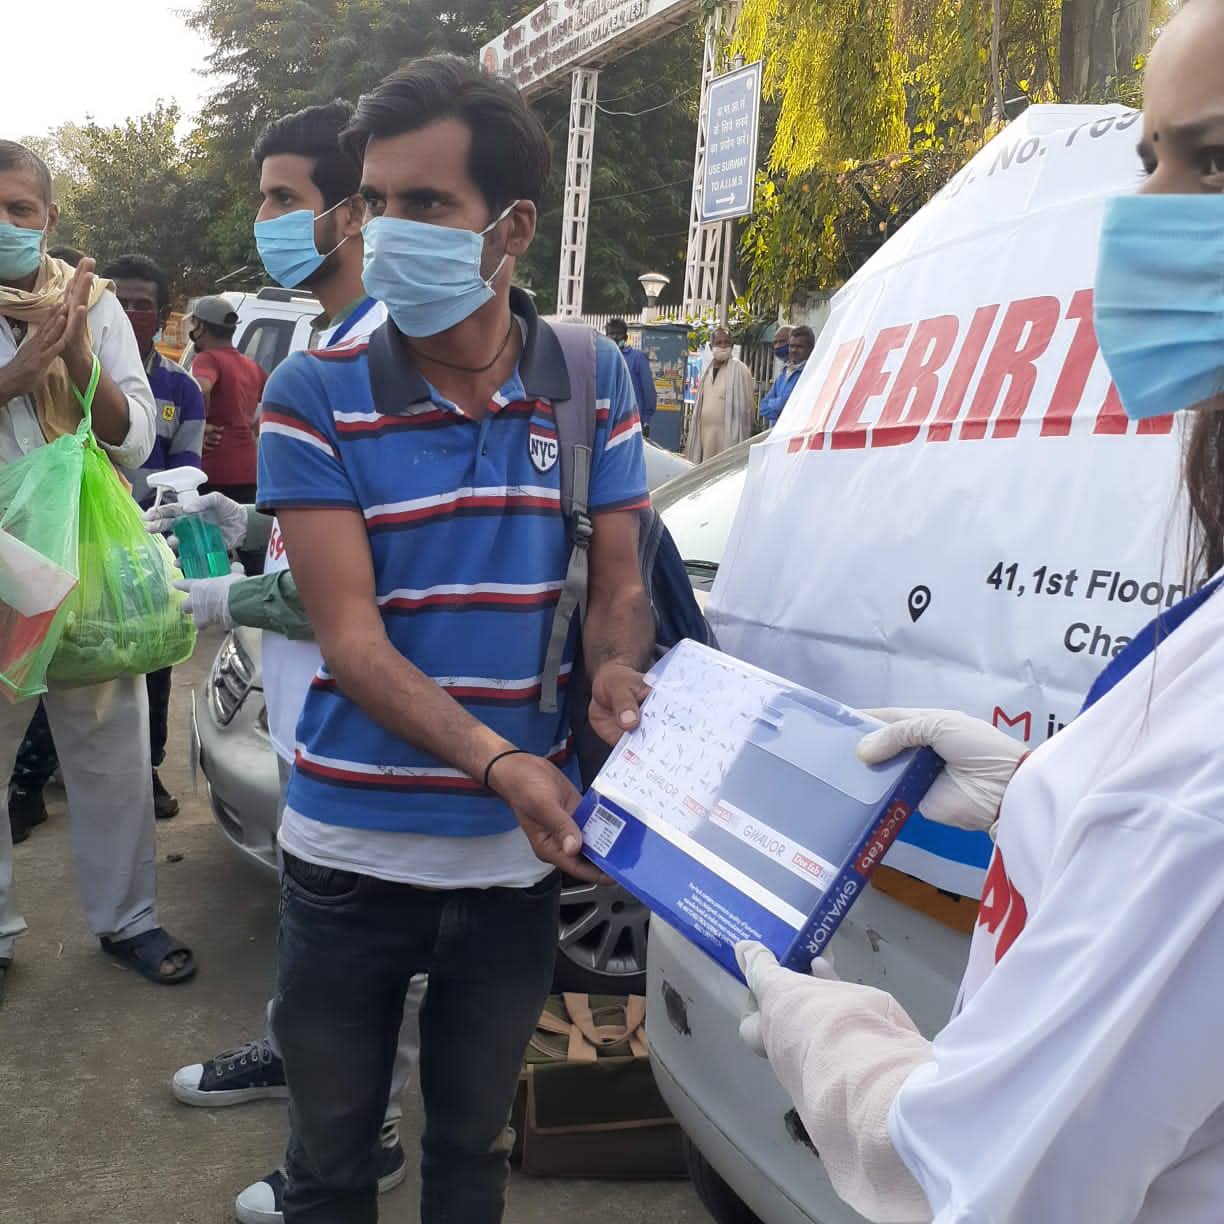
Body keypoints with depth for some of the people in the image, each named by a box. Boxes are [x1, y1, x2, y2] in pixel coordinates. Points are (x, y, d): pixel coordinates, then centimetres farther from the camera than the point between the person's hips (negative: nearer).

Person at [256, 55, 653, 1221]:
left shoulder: (592, 384, -2)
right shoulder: (315, 395, -11)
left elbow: (619, 589, 3)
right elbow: (352, 637, -16)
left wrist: (615, 673, -21)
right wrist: (500, 762, -31)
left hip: (519, 854, 2)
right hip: (353, 852, -2)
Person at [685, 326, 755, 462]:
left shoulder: (739, 369, -5)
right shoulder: (708, 370, 16)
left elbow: (745, 406, -9)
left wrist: (739, 437, -13)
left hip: (727, 433, -6)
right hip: (705, 432, 6)